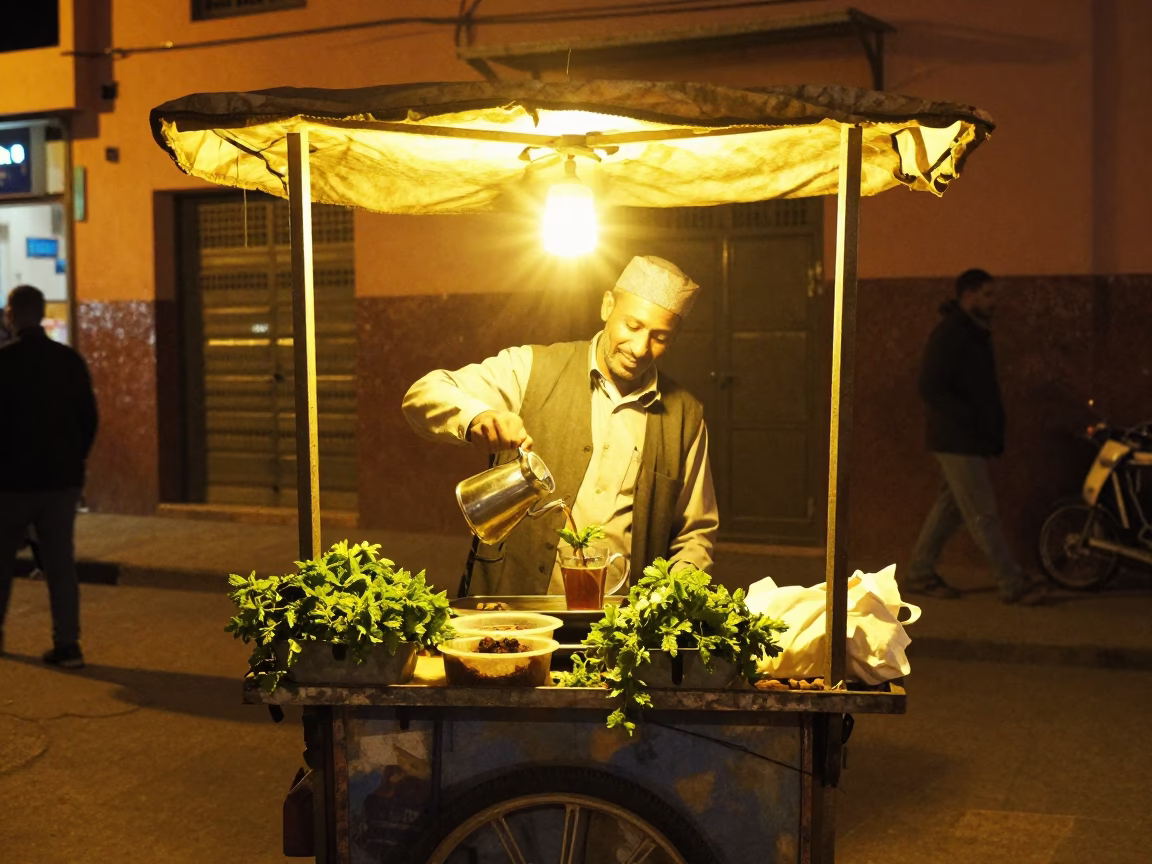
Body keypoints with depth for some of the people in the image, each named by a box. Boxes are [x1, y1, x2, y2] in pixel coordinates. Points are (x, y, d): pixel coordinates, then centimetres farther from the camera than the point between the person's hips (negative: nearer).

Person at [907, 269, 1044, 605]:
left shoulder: (975, 334, 16)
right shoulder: (948, 334, -14)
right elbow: (931, 389, -20)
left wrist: (994, 431, 11)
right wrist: (972, 420, -20)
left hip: (974, 439, 10)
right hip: (957, 439, -10)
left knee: (950, 506, 13)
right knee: (983, 513, -6)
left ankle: (920, 573, 21)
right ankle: (1011, 584, -3)